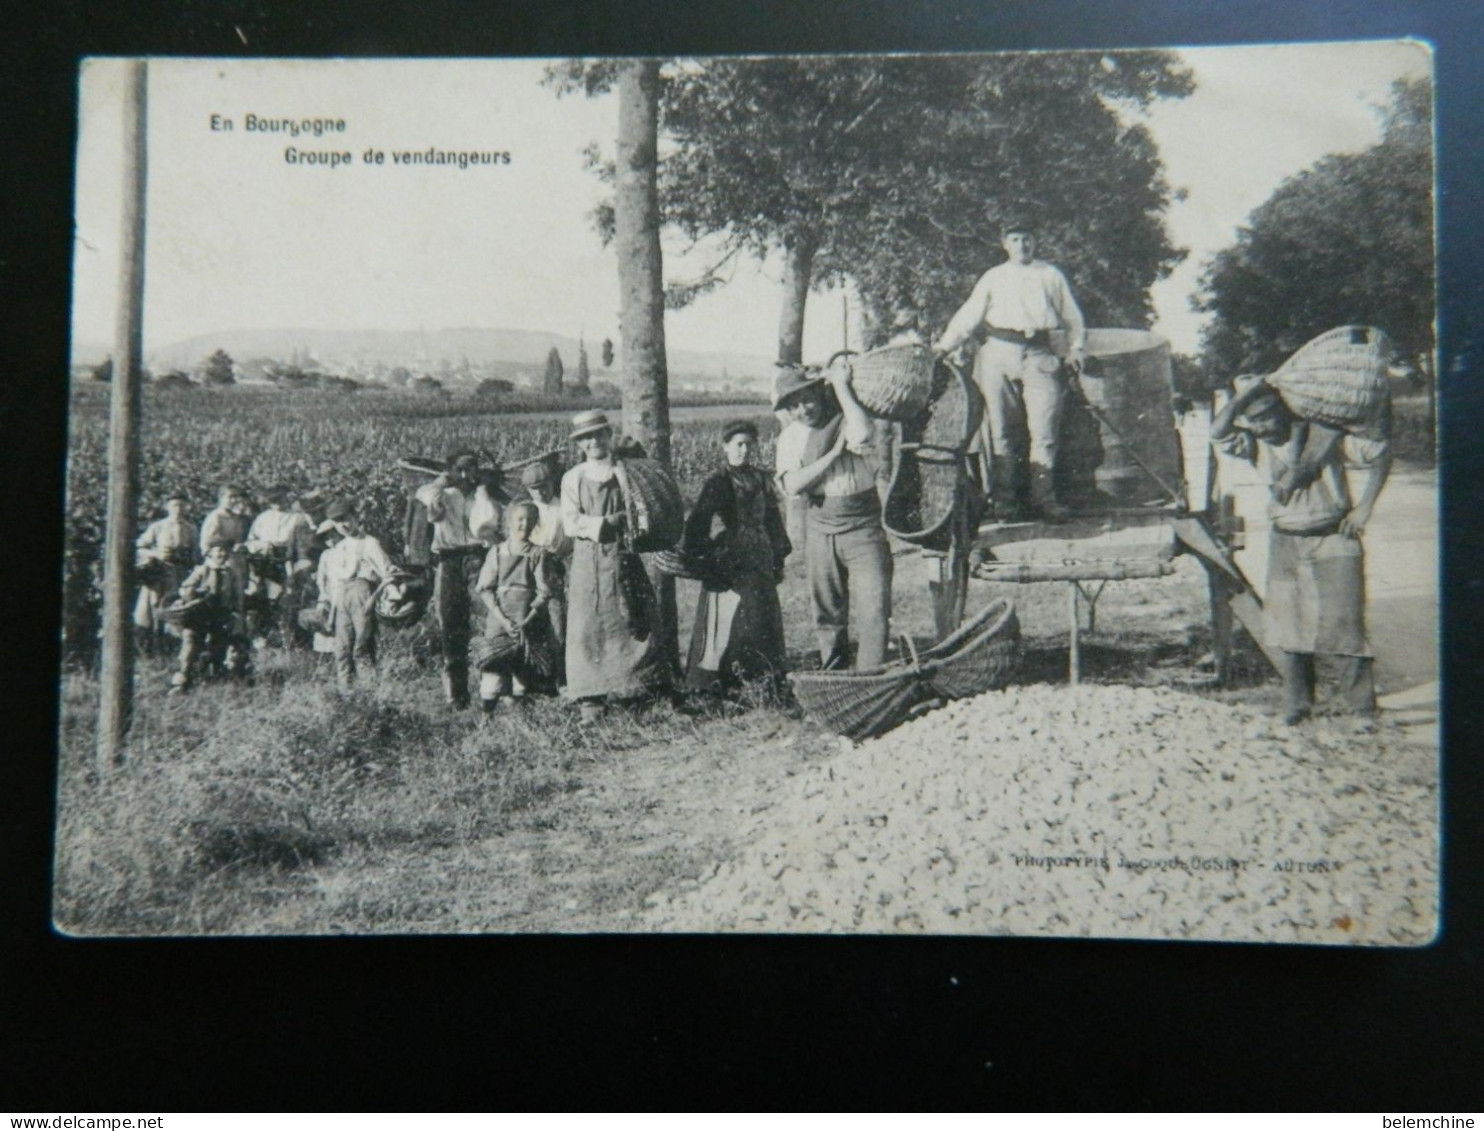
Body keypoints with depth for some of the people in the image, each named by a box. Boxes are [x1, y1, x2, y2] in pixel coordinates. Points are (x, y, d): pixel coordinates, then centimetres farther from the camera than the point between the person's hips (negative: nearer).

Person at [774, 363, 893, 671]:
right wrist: (834, 453, -14)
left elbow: (863, 432, -29)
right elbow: (792, 485, -9)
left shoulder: (846, 420, -3)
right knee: (827, 613, 13)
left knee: (873, 608, -14)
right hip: (820, 530, 4)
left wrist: (841, 385, -18)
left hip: (863, 527, -4)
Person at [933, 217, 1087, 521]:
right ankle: (1005, 498, 4)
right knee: (1001, 428, -1)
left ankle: (1044, 495, -3)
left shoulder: (1051, 276, 17)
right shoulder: (993, 278, 15)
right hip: (999, 352, 0)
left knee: (1043, 426, -8)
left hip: (1038, 356, 0)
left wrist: (1076, 349, 10)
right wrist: (945, 345, 2)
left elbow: (1072, 316, 20)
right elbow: (968, 316, 11)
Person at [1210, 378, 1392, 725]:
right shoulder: (1256, 446, 2)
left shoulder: (1324, 434, -7)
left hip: (1333, 541, -4)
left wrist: (1364, 507, -8)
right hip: (1285, 543, 4)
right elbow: (1218, 432, -15)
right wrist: (1249, 391, -17)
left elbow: (1380, 453, -2)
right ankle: (1296, 704, 12)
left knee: (1342, 622, -6)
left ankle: (1361, 706, 1)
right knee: (1286, 625, 2)